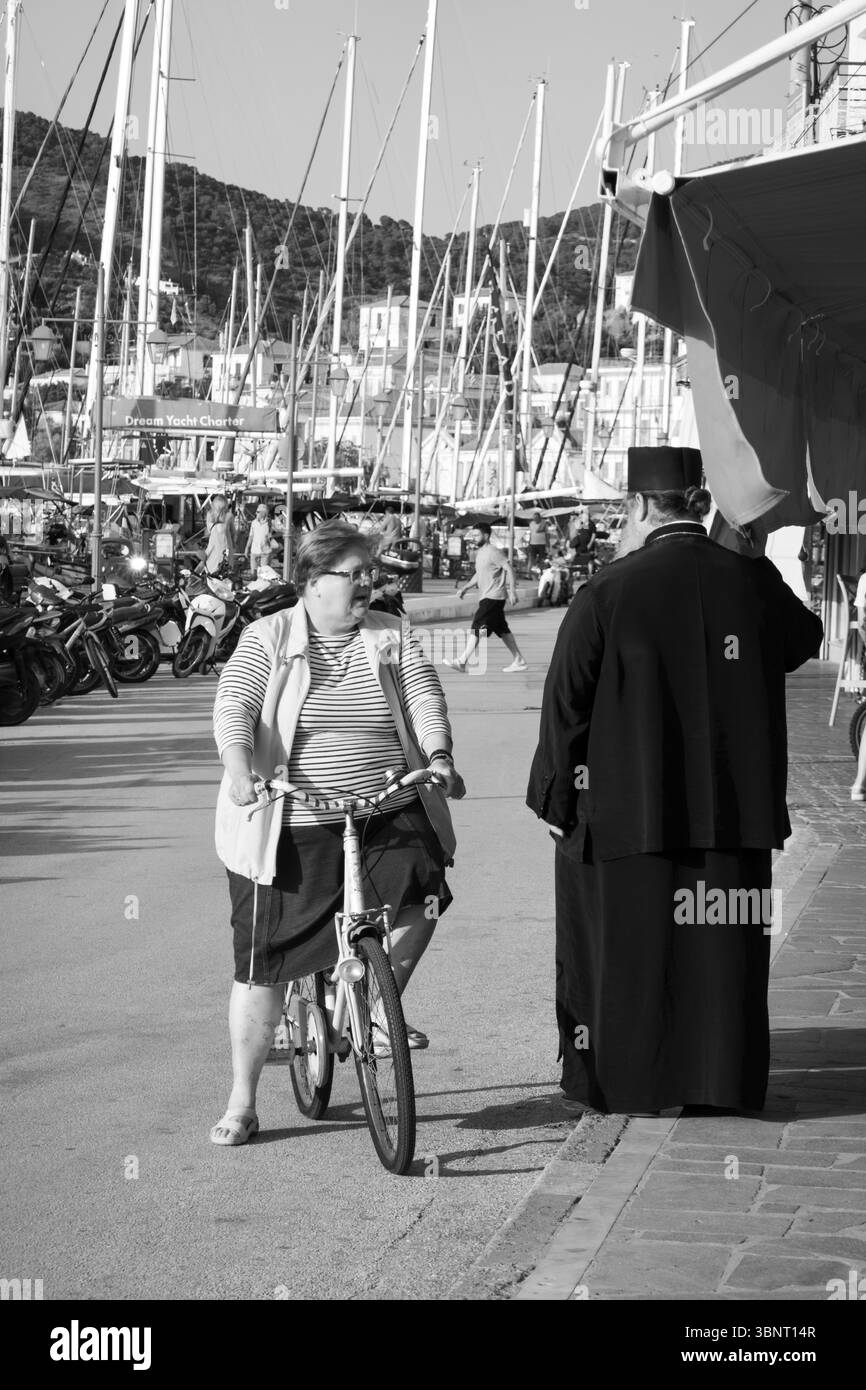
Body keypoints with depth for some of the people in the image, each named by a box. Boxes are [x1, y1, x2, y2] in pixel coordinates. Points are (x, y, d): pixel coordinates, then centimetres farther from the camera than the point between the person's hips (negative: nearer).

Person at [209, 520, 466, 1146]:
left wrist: (438, 757, -21)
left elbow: (426, 701, -2)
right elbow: (233, 707, -10)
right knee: (263, 965, 1)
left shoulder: (395, 638, 8)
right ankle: (242, 1103, 15)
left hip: (388, 818, 2)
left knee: (422, 894, -25)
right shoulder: (267, 639, 1)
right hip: (287, 830, -2)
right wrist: (240, 764, -29)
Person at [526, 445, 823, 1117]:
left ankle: (623, 1082, 16)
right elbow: (803, 640, 19)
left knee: (627, 943, 9)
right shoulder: (754, 580, -2)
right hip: (734, 806, 3)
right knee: (719, 943, 11)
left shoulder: (607, 592, -11)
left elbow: (566, 704, -8)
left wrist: (556, 798, 1)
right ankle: (719, 1079, 15)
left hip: (626, 806, -2)